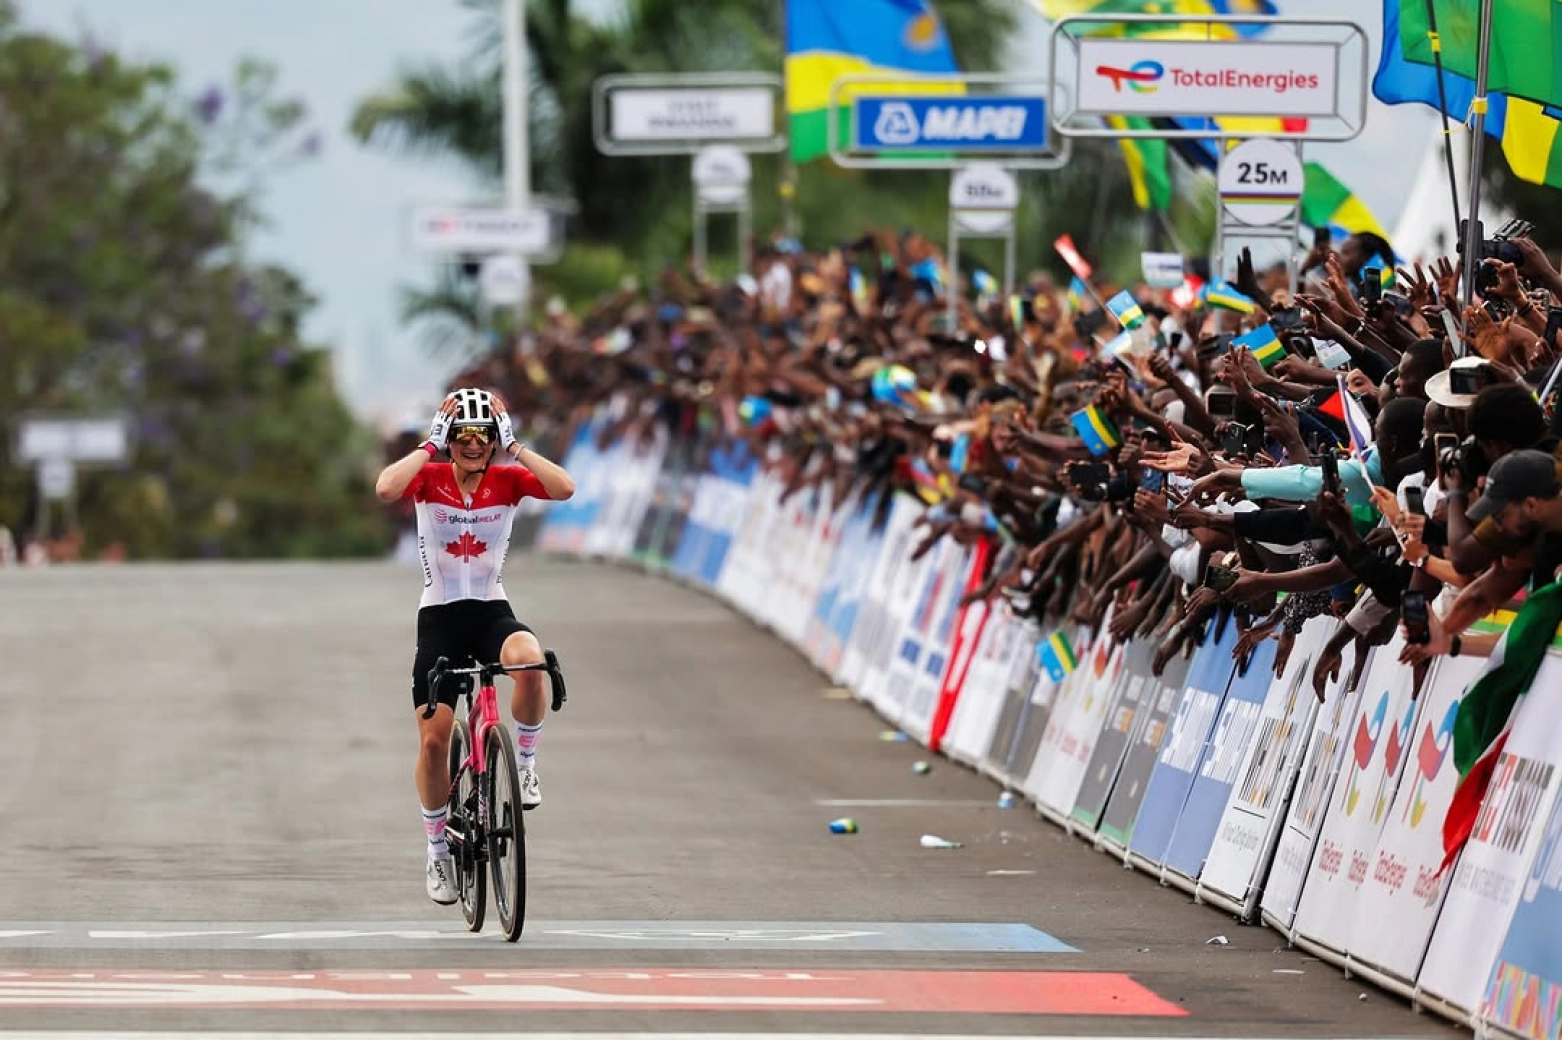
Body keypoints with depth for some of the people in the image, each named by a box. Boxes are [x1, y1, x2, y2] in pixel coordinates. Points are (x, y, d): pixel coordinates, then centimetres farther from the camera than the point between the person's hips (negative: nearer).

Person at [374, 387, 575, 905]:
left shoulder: (507, 481, -2)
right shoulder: (430, 478, -6)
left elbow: (564, 488, -21)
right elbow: (385, 488, -28)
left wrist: (514, 445, -18)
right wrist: (430, 444, -21)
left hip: (492, 612, 0)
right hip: (439, 616, 0)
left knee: (529, 660, -36)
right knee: (433, 740, -5)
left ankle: (525, 762, -11)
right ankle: (438, 852, 14)